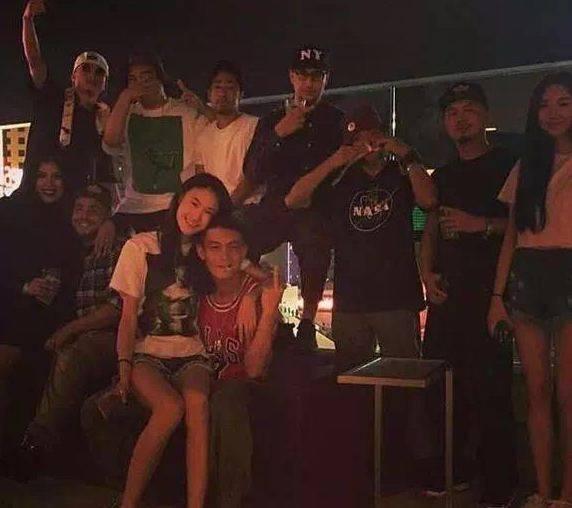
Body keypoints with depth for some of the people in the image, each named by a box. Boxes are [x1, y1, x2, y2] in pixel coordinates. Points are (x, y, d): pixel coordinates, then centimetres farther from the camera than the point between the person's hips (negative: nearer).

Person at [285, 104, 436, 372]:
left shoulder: (401, 176, 9)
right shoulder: (341, 182, 12)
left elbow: (429, 200, -13)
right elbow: (292, 201, -2)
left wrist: (407, 156, -14)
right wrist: (332, 163, -8)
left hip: (397, 299, -2)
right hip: (349, 301, 2)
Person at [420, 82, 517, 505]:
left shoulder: (507, 165, 2)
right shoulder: (444, 176, 20)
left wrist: (481, 224, -17)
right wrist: (427, 274, 6)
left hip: (490, 290, -6)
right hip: (448, 292, 6)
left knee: (490, 385, -5)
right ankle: (456, 467, 22)